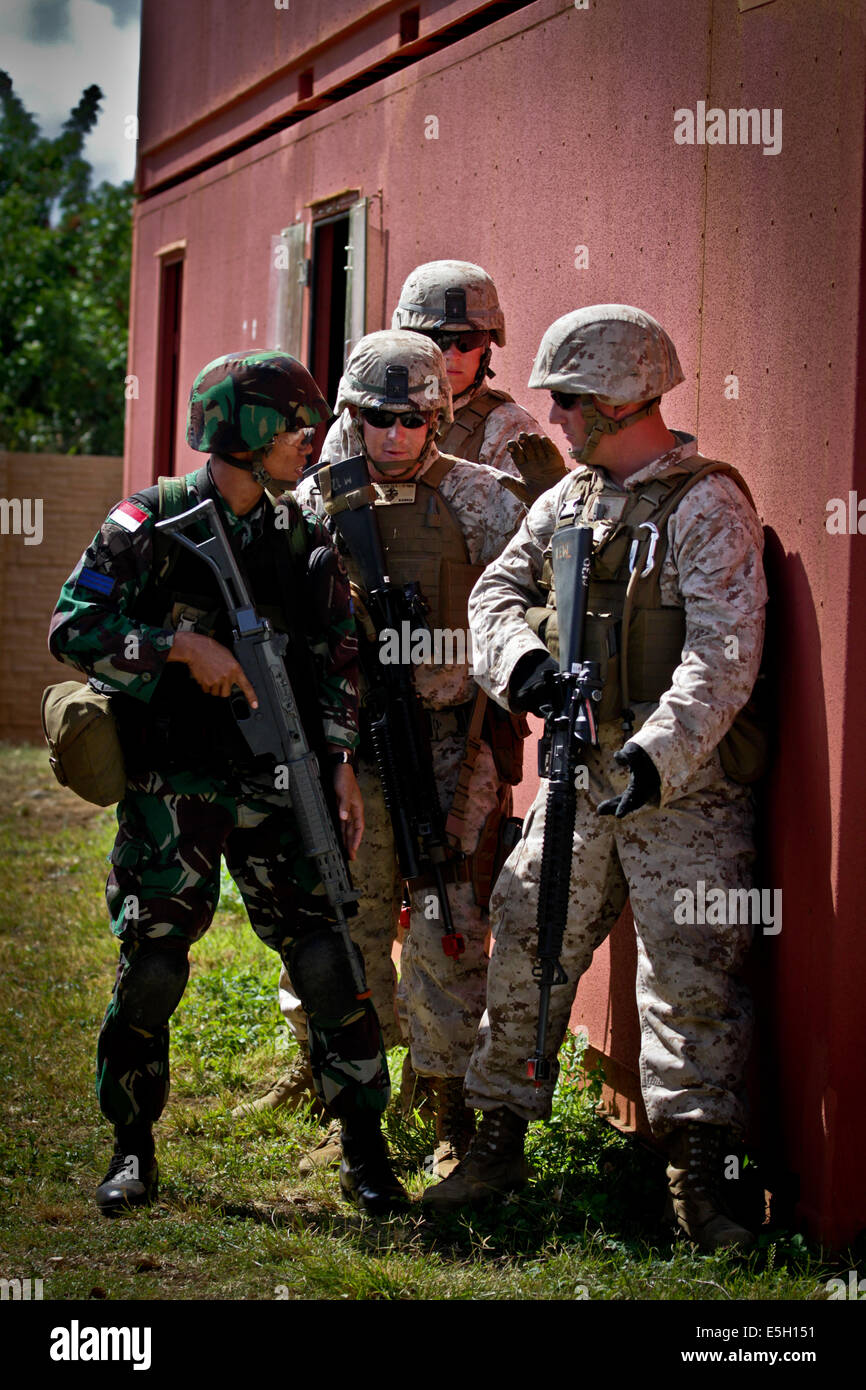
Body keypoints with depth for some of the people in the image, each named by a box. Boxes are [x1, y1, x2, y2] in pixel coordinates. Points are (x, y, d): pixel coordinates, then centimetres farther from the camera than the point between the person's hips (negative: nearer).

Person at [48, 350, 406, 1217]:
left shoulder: (301, 538, 8)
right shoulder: (150, 525, -4)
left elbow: (337, 661, 13)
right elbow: (71, 630, -9)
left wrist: (340, 764, 4)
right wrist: (182, 646, -17)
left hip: (278, 789, 3)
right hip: (170, 794, -3)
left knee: (328, 961, -4)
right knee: (150, 972, 0)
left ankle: (364, 1152, 7)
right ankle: (133, 1152, 18)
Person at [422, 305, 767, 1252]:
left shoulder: (706, 503, -10)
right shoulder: (564, 500, 14)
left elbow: (723, 651, -18)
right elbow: (498, 589, 11)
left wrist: (661, 752, -29)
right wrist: (522, 658, -12)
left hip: (685, 784, -7)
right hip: (581, 777, 7)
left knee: (690, 972, -8)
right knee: (524, 949, 7)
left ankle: (698, 1180, -4)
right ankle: (499, 1144, 18)